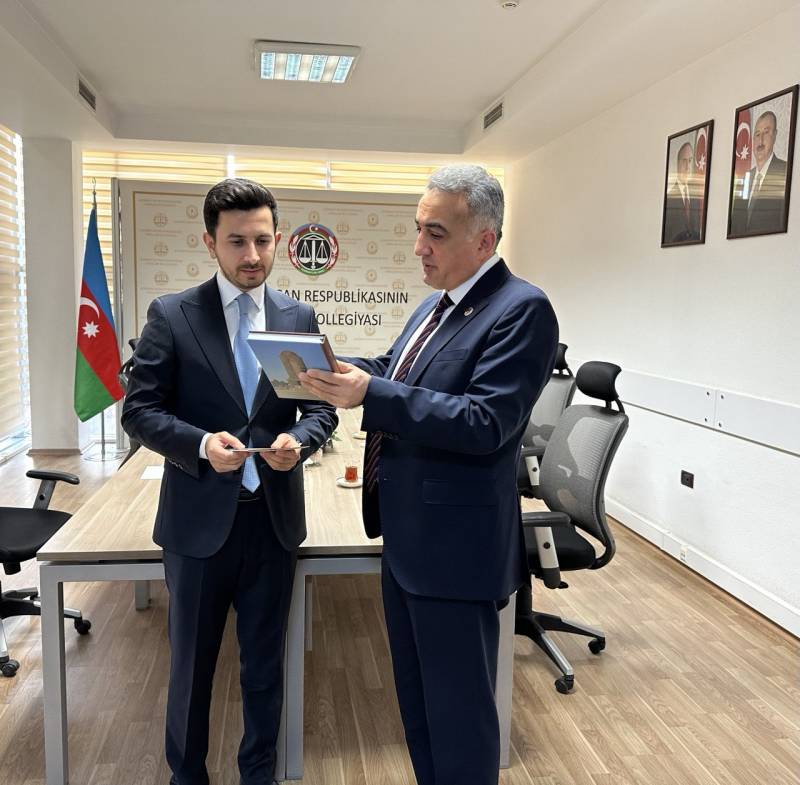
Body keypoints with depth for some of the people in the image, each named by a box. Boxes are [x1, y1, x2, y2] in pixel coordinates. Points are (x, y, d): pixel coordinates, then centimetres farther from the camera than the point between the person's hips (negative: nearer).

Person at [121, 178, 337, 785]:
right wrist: (202, 443, -22)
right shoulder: (171, 315, -5)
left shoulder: (300, 318, 2)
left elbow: (322, 408, 5)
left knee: (265, 663, 17)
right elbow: (139, 411, -5)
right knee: (191, 662, 16)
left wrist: (300, 438, -17)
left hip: (275, 516, 2)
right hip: (199, 518, -1)